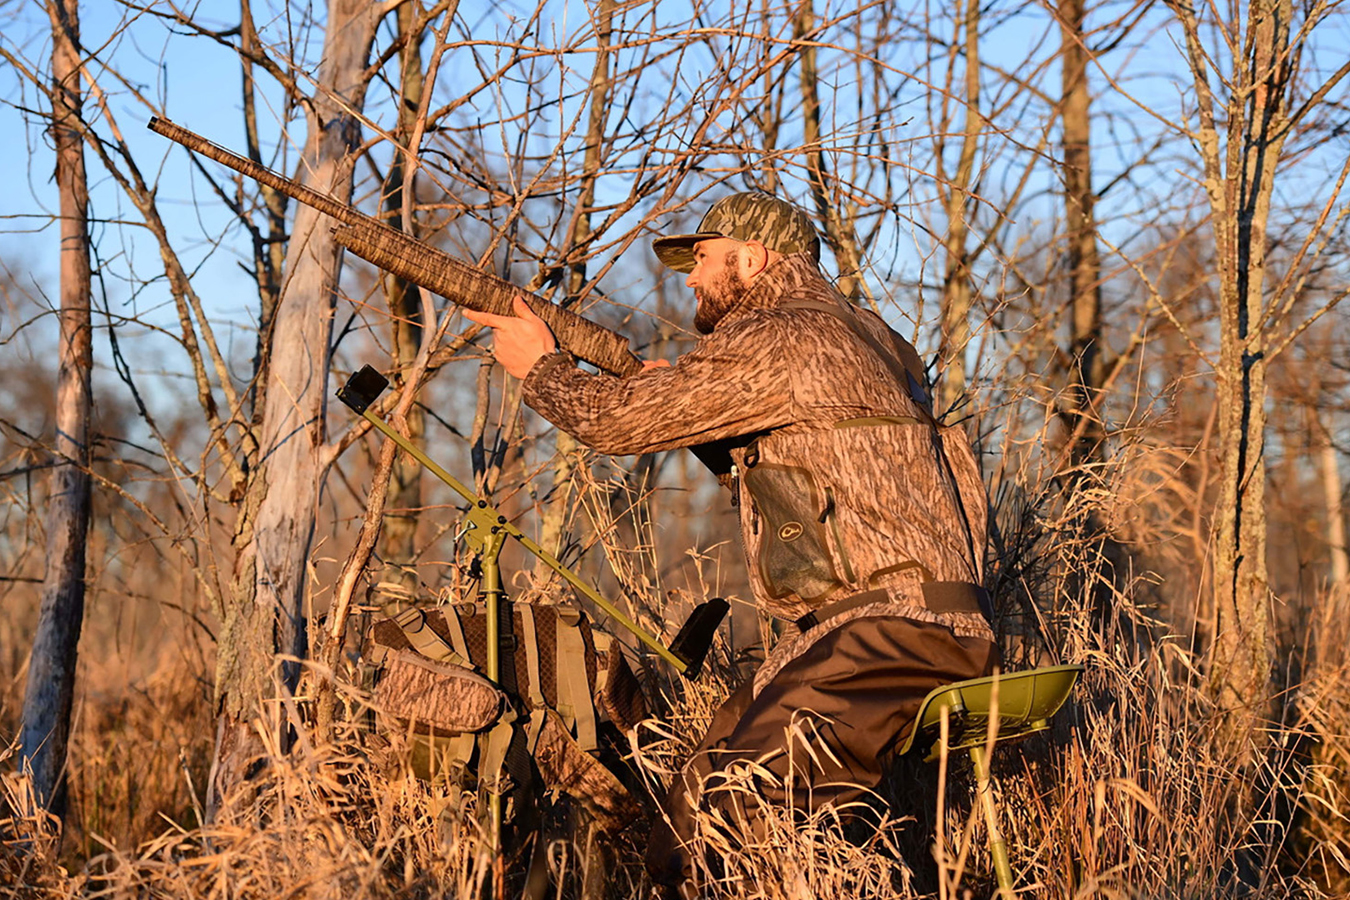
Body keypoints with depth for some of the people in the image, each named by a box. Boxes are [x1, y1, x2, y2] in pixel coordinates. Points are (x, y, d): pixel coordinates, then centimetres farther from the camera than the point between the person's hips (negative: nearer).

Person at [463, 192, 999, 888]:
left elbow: (617, 419, -5)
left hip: (888, 637, -10)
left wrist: (540, 365, 15)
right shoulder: (862, 336, 23)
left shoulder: (779, 339, -8)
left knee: (709, 827, -21)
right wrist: (685, 397, 24)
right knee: (693, 805, 7)